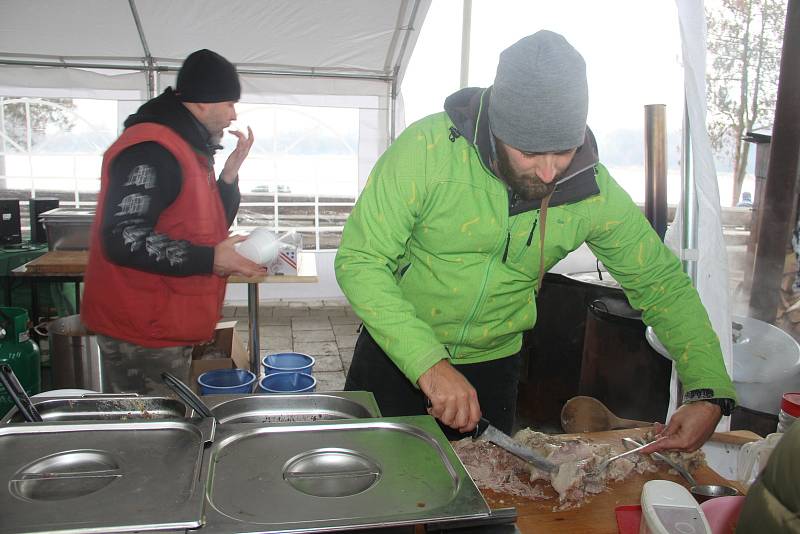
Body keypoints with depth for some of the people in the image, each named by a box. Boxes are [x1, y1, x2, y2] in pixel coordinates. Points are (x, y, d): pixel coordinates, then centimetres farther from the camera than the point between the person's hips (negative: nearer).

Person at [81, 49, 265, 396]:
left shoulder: (189, 149, 15)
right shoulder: (151, 151, -18)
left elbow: (208, 231, 17)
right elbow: (123, 239, -25)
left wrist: (229, 175, 4)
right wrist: (209, 259, -23)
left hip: (167, 330, 10)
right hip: (141, 334, -10)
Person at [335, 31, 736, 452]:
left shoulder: (593, 190, -17)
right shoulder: (427, 148, -26)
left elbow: (662, 284, -5)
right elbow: (359, 261, -25)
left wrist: (708, 393, -17)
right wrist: (429, 364, -36)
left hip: (493, 365, 2)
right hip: (396, 352, -1)